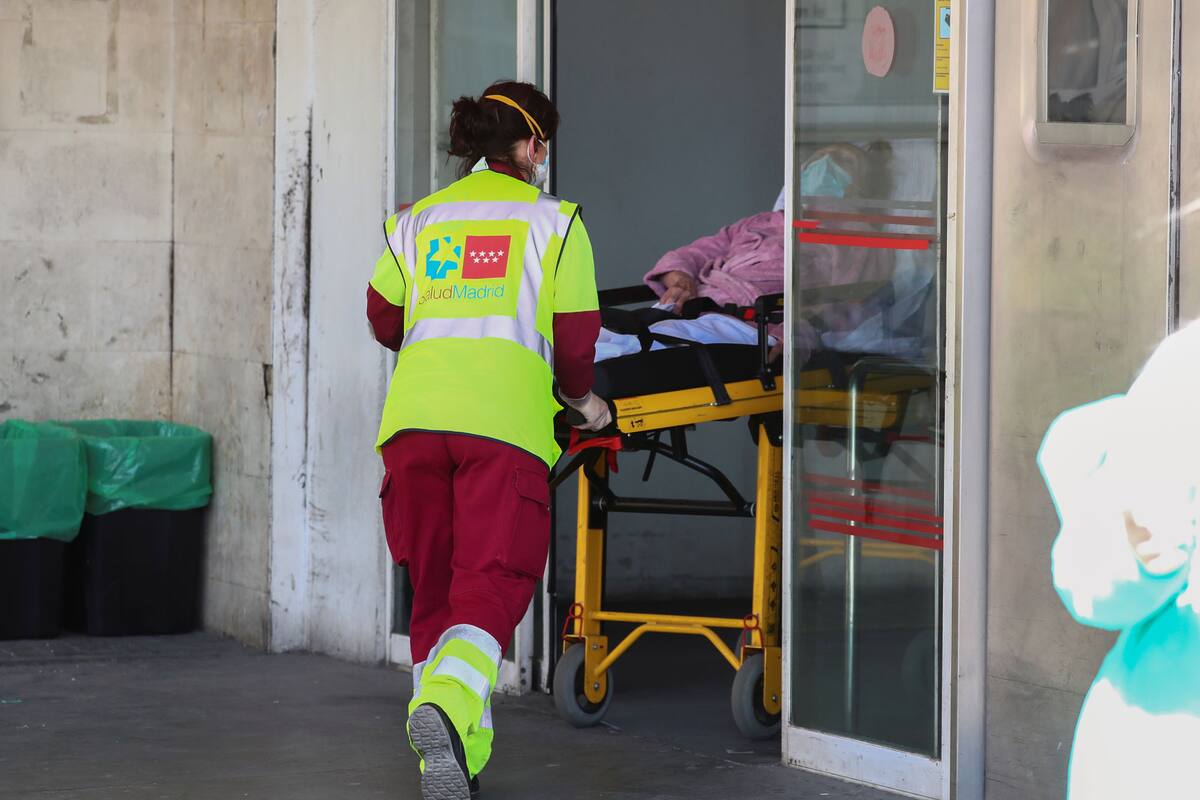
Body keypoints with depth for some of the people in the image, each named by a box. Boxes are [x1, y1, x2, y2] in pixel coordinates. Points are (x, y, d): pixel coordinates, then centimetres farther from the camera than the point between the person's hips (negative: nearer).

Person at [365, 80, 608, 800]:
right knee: (492, 587, -6)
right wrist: (583, 399, 25)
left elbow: (385, 320, 21)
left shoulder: (418, 221, 19)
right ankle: (447, 705, -34)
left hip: (415, 413, 4)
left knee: (434, 587, 13)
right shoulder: (554, 220, 10)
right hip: (505, 417, -3)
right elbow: (575, 338, 6)